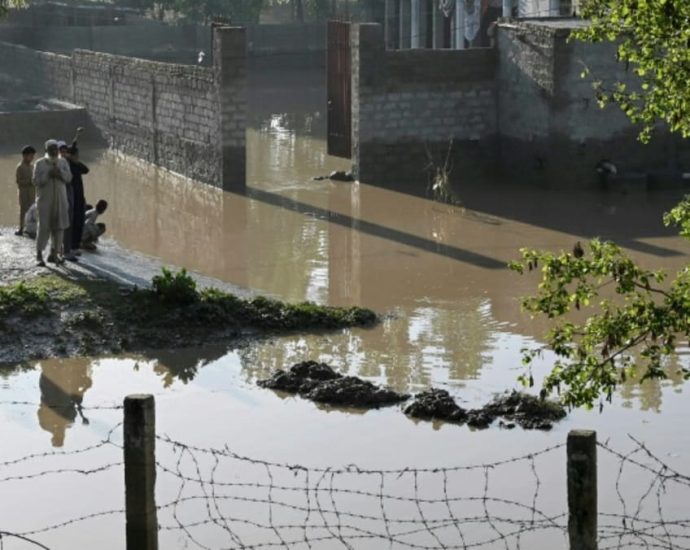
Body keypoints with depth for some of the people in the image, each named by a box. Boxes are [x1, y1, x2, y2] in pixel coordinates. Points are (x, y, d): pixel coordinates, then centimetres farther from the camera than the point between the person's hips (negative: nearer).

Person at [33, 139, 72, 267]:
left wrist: (60, 172, -18)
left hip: (60, 199, 4)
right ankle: (39, 255, -3)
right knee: (44, 226, -8)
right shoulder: (40, 163, -2)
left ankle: (54, 254, 7)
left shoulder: (63, 162, 8)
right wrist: (48, 174, -20)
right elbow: (36, 181, -7)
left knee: (59, 226, 0)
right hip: (45, 199, -4)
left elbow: (69, 177, -1)